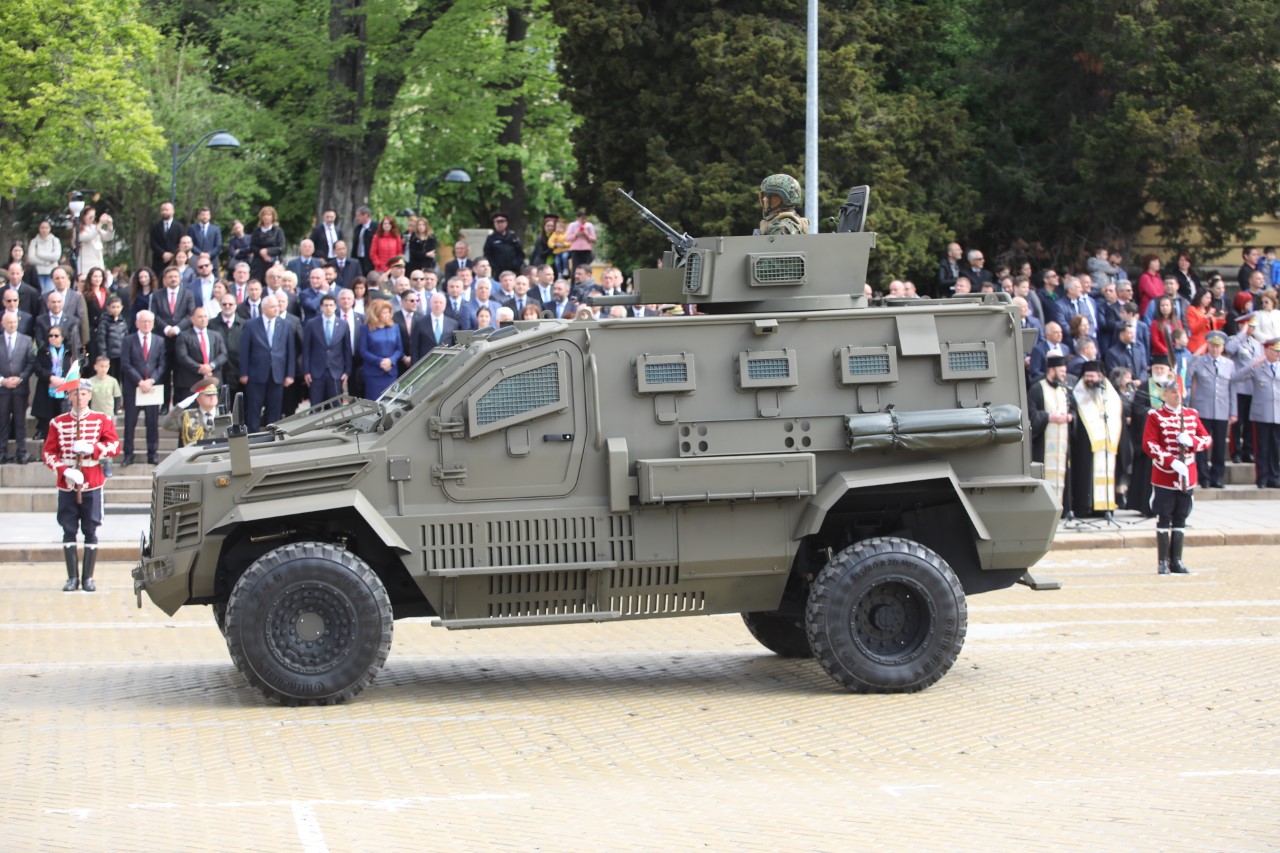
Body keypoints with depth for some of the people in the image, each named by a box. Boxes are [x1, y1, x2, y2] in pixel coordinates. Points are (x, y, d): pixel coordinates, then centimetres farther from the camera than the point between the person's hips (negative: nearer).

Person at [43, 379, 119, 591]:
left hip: (92, 485, -1)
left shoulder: (102, 420, 3)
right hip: (67, 485, 1)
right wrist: (64, 471, -14)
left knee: (90, 531, 1)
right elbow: (48, 452, 2)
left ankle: (88, 578, 8)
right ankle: (72, 577, 8)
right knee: (68, 530, 1)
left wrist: (92, 448, -19)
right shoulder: (58, 423, 4)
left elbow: (115, 446, -4)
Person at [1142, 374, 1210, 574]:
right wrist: (1172, 462, -22)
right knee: (1164, 519, -2)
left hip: (1186, 476, 4)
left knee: (1180, 519, 9)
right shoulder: (1155, 416, -5)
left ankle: (1176, 560, 14)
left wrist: (1191, 441, -12)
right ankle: (1163, 562, 3)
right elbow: (1149, 445, -12)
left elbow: (1207, 439, 10)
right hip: (1164, 475, -4)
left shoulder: (1192, 414, 10)